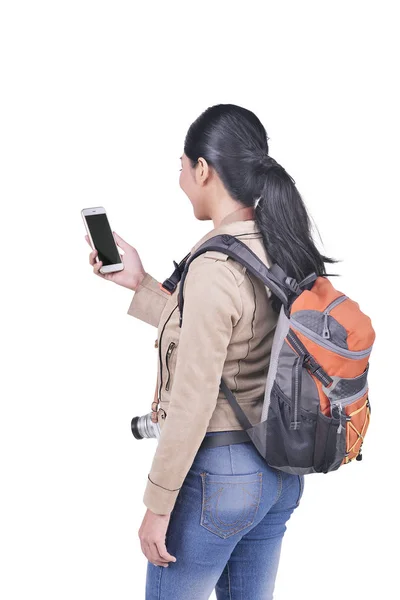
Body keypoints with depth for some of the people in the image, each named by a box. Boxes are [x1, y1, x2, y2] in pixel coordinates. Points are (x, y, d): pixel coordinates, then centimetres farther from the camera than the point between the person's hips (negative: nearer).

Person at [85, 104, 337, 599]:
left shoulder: (214, 268, -22)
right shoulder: (283, 251, 2)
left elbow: (194, 403, -20)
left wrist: (157, 506, -11)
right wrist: (139, 284, 15)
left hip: (216, 474, -8)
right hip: (280, 469, 8)